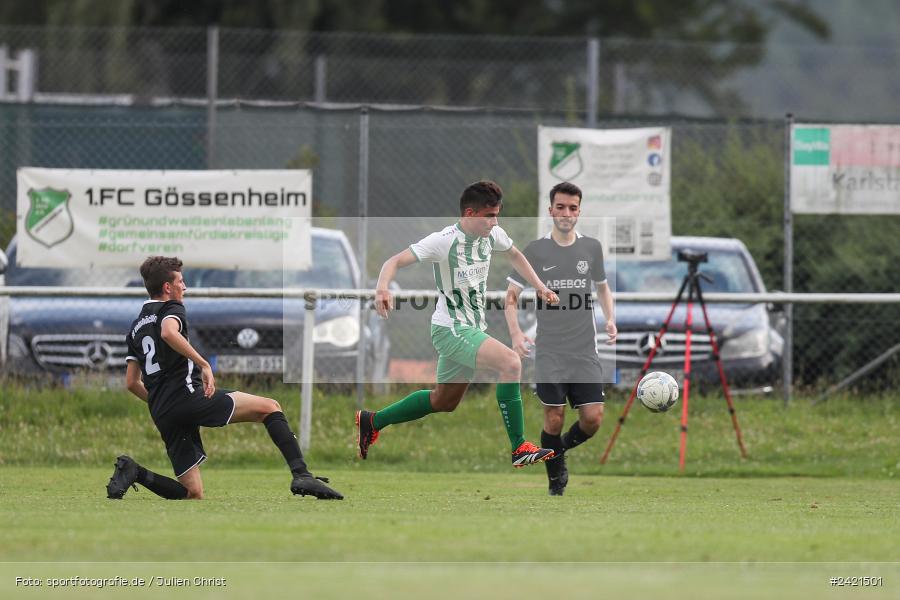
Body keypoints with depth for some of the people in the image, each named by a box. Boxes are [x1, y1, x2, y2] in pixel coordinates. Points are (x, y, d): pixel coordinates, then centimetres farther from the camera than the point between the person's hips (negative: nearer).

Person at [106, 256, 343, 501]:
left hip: (162, 415, 8)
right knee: (269, 407, -5)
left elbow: (131, 383, 25)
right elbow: (169, 333, -23)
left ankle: (134, 471, -9)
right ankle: (301, 475, -23)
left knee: (193, 494, 9)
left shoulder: (136, 327, 26)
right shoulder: (171, 308, 3)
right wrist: (204, 365, -24)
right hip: (187, 396, -8)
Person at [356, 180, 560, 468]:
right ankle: (519, 449, -23)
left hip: (473, 329, 9)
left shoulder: (492, 235, 0)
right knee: (511, 362, -27)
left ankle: (371, 422, 36)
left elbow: (514, 255, 23)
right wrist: (382, 288, -45)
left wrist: (540, 287, 16)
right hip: (449, 329, -9)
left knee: (443, 402, 21)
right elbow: (395, 261, -26)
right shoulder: (444, 241, -21)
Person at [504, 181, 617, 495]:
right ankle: (556, 482, 15)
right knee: (554, 420, -4)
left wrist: (610, 319, 3)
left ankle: (562, 447, 25)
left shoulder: (591, 248, 6)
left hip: (585, 352, 2)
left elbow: (602, 287, 22)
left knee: (593, 419, -6)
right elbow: (512, 296, 1)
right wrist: (515, 333, -15)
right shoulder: (534, 251, -2)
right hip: (549, 354, -2)